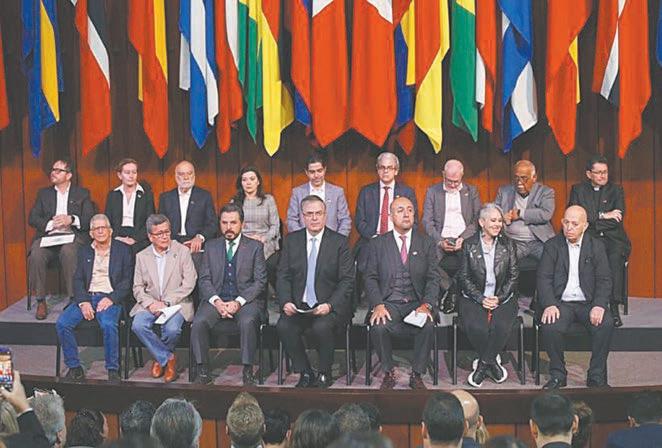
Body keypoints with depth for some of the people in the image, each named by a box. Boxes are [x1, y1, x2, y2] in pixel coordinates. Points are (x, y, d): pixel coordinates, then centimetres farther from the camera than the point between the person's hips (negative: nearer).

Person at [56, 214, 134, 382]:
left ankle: (113, 370, -22)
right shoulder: (84, 252, 17)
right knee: (62, 323, -20)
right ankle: (74, 367, -9)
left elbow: (127, 280, 1)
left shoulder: (123, 250, 7)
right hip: (86, 297, 4)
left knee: (108, 324, -34)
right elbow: (78, 280, 9)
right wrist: (83, 302, -9)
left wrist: (111, 299, -13)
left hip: (110, 298, -4)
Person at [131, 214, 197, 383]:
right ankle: (168, 358, -10)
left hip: (176, 303, -3)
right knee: (138, 325, -28)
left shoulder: (183, 252, 1)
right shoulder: (142, 256, 11)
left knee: (172, 329, -32)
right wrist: (150, 303, -13)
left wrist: (166, 303, -14)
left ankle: (159, 357, 3)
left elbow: (189, 284, -6)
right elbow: (137, 287, 8)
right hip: (150, 304, 3)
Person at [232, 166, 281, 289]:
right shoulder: (235, 201, 11)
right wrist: (245, 237, -8)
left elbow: (275, 225, 6)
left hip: (267, 249, 0)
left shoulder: (268, 199, 9)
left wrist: (264, 239, -10)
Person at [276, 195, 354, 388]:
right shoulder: (291, 240, 9)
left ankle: (324, 375, -7)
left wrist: (329, 305, -18)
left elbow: (347, 280, -3)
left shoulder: (339, 242, 0)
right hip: (298, 305, 3)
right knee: (283, 327, -26)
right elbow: (283, 276, 6)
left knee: (321, 327, -32)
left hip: (329, 306, -3)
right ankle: (305, 373, -5)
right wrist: (286, 302, -12)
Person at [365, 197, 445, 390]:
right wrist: (377, 305, -15)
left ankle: (417, 375, -10)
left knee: (428, 326, -31)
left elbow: (434, 278, 2)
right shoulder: (378, 244, 10)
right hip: (389, 303, 0)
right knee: (379, 326, -31)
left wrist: (426, 305, -16)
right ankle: (388, 373, -7)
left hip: (416, 303, 0)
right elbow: (371, 278, 3)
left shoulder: (427, 243, 10)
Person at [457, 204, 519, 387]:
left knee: (501, 327, -30)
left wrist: (499, 298, -10)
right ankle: (492, 362, -4)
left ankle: (483, 365, -11)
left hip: (503, 298, 1)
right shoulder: (469, 245, 4)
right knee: (476, 328, -30)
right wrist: (481, 298, -12)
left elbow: (513, 276, 4)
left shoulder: (507, 244, 7)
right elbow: (464, 277, 1)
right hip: (474, 298, -1)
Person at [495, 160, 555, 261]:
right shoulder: (504, 191, 15)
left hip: (539, 242, -1)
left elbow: (546, 214, -10)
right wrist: (503, 219, -12)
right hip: (513, 242, 1)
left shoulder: (545, 192, 7)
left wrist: (520, 213, -7)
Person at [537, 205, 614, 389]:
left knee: (605, 325, -29)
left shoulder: (596, 246, 7)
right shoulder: (552, 245, 6)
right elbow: (543, 278, -2)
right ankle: (558, 374, -10)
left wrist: (599, 305, -17)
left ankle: (597, 376, -13)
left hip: (588, 303, 1)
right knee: (550, 327, -30)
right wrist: (549, 305, -19)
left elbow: (604, 280, 1)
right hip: (561, 303, 0)